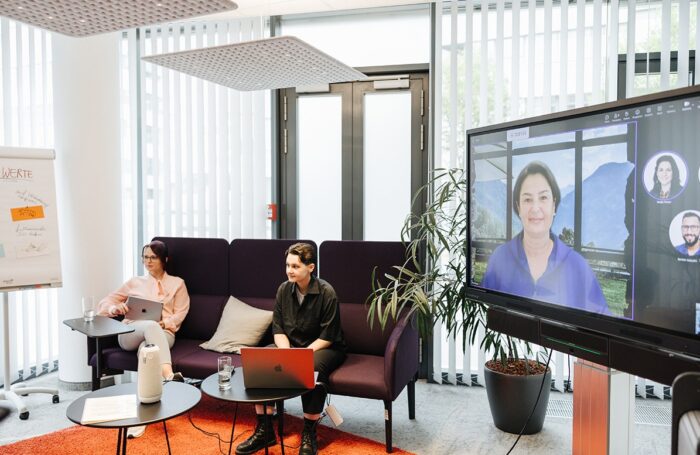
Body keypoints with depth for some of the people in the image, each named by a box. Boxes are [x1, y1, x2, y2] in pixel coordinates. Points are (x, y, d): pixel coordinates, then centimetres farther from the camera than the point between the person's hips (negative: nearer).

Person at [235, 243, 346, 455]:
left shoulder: (326, 292, -17)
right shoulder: (284, 289, -2)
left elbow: (327, 337, -16)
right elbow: (278, 329, 0)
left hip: (324, 348, -5)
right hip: (291, 345, 5)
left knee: (313, 368, -37)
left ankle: (309, 434, -20)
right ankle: (264, 430, -10)